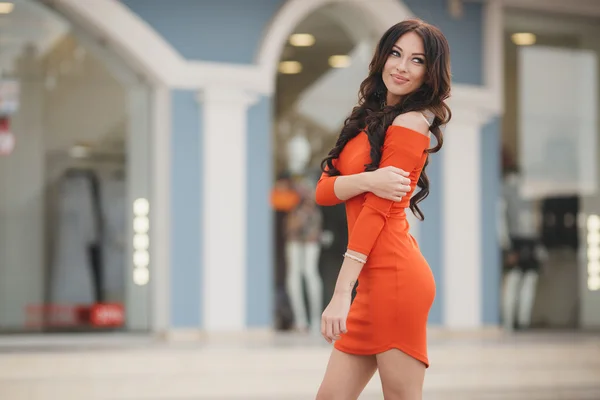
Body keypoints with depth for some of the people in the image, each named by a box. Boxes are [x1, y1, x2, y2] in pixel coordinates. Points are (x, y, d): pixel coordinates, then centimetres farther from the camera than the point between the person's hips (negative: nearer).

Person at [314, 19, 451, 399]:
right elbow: (324, 191, 6)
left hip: (395, 277, -9)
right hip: (377, 280, 9)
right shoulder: (372, 120, 18)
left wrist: (342, 293, -15)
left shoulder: (410, 124, -7)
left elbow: (377, 211, -13)